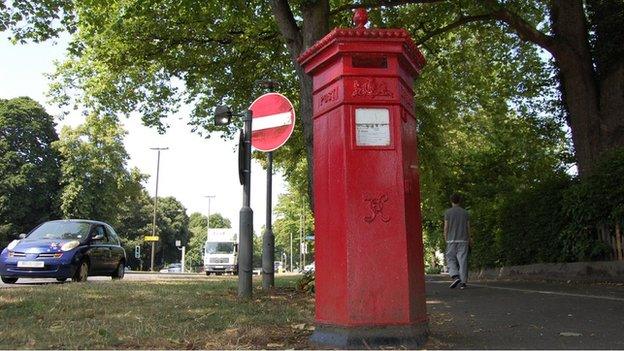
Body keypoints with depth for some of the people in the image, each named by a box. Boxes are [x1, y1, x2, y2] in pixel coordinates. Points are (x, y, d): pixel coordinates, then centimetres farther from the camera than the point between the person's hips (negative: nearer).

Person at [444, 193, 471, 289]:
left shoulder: (448, 212, -2)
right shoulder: (465, 212, 6)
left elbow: (446, 227, -3)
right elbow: (468, 227, 7)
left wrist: (445, 238, 8)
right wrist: (469, 239, 17)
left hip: (451, 240, -2)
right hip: (463, 239, 2)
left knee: (450, 259, 6)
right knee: (462, 260, 3)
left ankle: (455, 277, -13)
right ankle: (463, 282, 2)